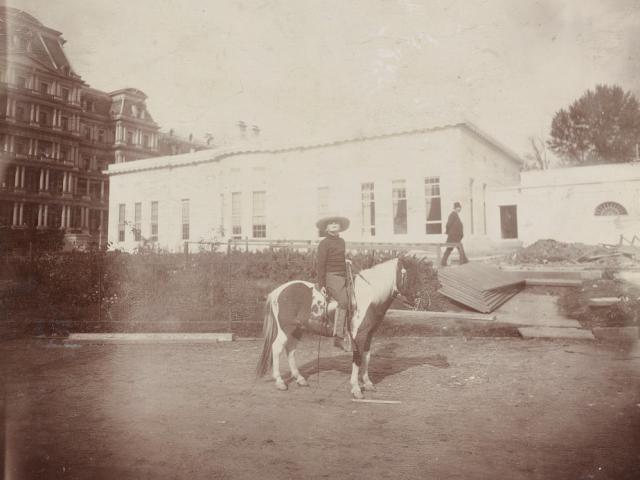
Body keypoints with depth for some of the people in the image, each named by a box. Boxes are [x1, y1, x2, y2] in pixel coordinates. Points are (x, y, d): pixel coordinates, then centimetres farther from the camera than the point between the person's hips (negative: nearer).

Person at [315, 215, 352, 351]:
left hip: (343, 276, 8)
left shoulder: (342, 241, 19)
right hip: (331, 277, -8)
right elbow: (321, 264, -7)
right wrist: (321, 284, -11)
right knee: (343, 301, -25)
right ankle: (339, 336, -24)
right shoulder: (324, 243, -3)